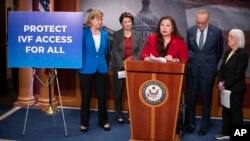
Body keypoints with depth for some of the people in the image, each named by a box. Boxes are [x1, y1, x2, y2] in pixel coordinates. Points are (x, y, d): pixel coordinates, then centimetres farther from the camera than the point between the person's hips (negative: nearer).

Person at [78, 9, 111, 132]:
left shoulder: (105, 34, 6)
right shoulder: (83, 33, -7)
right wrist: (80, 64, 4)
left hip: (101, 69, 3)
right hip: (86, 70, -3)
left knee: (102, 96, 9)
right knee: (85, 97, 6)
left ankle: (104, 121, 24)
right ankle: (84, 123, 20)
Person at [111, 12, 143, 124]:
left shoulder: (137, 34, 7)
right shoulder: (116, 34, 1)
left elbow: (140, 51, 3)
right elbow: (115, 52, -6)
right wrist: (123, 64, -15)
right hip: (119, 66, -1)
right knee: (118, 91, 3)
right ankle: (118, 115, 14)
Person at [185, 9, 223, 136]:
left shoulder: (217, 32, -7)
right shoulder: (190, 31, -2)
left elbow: (219, 51, 7)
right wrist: (191, 61, 11)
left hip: (208, 70, -2)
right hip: (192, 69, 2)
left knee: (206, 99, 8)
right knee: (191, 99, 9)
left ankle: (204, 125, 22)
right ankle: (190, 123, 23)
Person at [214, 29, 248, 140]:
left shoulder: (242, 54, -12)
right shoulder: (228, 52, 10)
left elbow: (239, 74, -18)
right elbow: (222, 68, 8)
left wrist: (226, 84, -16)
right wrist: (220, 82, -7)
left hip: (236, 89, -7)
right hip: (226, 88, 7)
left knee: (236, 111, 3)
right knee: (226, 110, 14)